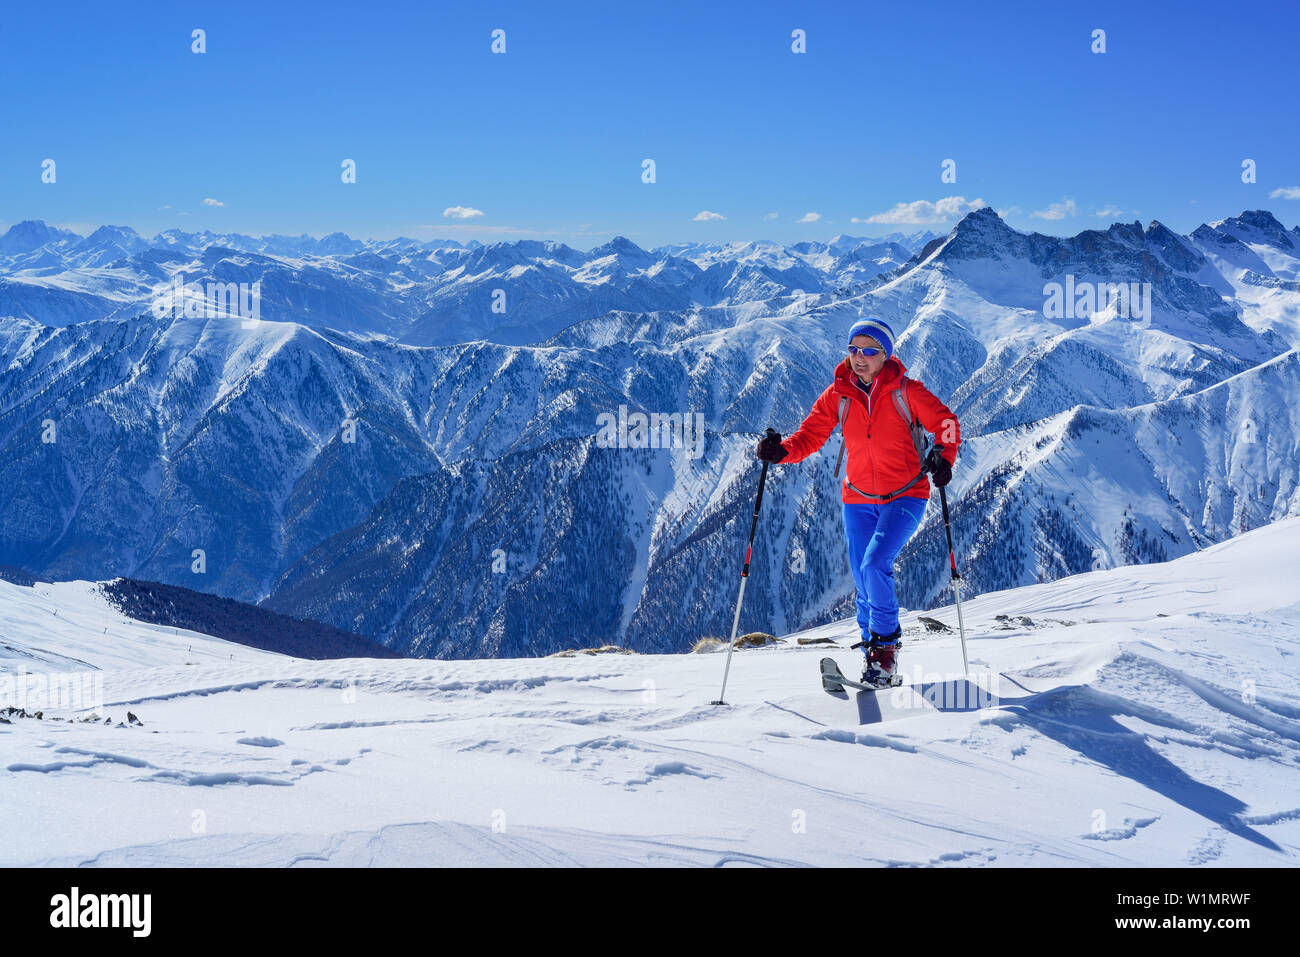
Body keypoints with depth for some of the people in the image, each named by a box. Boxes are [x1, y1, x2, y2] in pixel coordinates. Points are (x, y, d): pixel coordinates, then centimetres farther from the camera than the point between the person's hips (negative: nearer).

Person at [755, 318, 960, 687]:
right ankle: (875, 653, 23)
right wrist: (780, 451, -20)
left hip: (904, 496, -4)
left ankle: (886, 645, -2)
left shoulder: (905, 391, -9)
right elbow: (810, 437, 0)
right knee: (865, 584, 6)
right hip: (859, 500, 4)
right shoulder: (837, 396, -1)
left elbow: (946, 424, -4)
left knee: (875, 566, -21)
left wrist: (942, 456, -23)